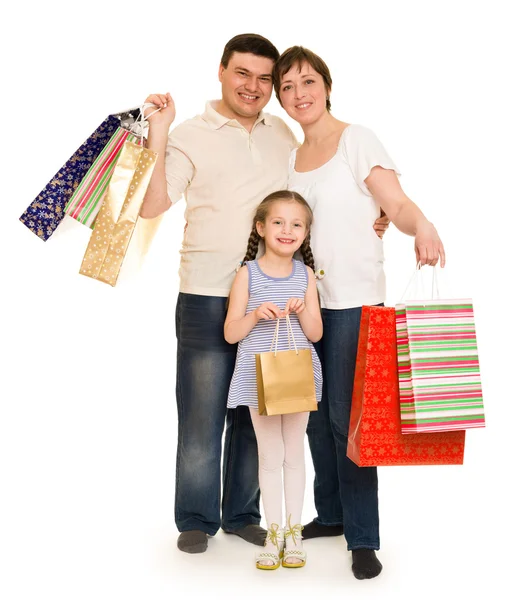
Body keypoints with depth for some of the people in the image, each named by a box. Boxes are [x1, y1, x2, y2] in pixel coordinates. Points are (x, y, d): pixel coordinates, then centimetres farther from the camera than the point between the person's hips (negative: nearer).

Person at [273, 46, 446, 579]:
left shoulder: (356, 140, -4)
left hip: (354, 302, -6)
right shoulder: (291, 159, 14)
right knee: (315, 413, 10)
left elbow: (397, 204, -13)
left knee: (345, 415, -7)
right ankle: (331, 514, 26)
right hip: (306, 300, 6)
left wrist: (421, 226, -34)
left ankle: (363, 539, 3)